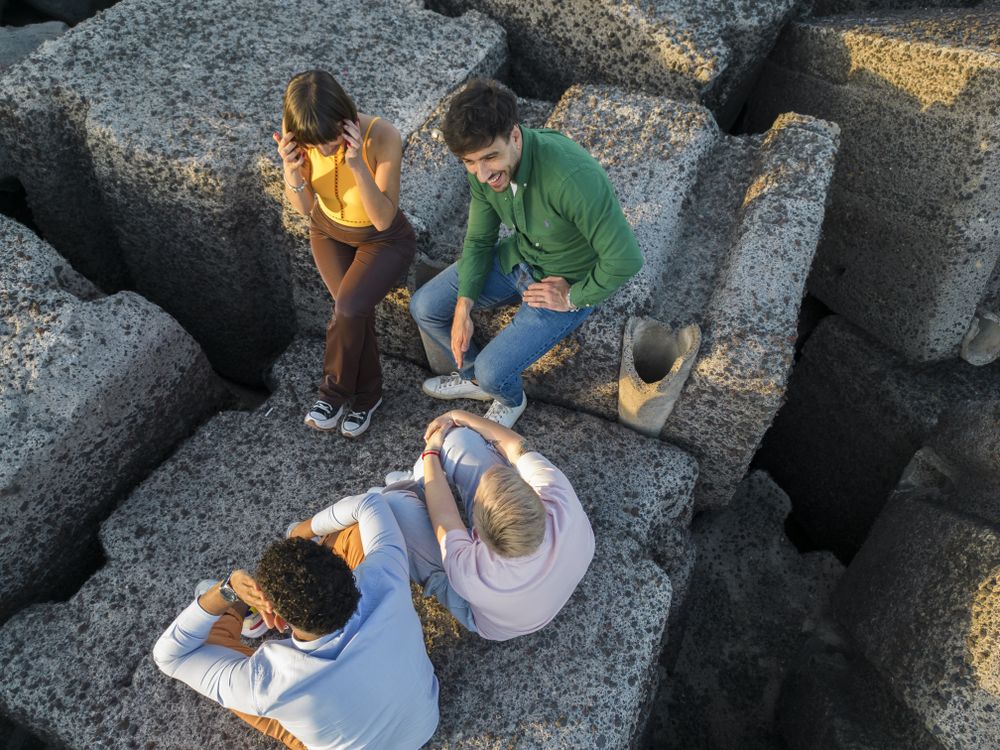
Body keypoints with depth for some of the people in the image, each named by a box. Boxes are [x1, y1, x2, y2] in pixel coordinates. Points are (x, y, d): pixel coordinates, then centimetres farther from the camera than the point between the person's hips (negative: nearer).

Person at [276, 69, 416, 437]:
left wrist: (358, 166, -46)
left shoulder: (382, 137, -34)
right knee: (356, 311, -15)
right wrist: (292, 172, -35)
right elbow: (304, 207, -14)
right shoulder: (298, 135, -24)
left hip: (384, 240, -3)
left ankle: (334, 390, 4)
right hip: (329, 232, 3)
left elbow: (383, 219, -31)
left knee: (349, 308, -23)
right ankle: (367, 394, 11)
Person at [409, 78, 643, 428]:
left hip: (568, 283, -6)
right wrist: (463, 308, -10)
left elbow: (625, 259, -35)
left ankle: (511, 399, 24)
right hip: (517, 258, 7)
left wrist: (573, 298, -20)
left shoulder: (573, 177, -40)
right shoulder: (483, 167, -17)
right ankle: (475, 377, 28)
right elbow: (479, 239, -2)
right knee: (423, 307, 2)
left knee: (493, 370, -16)